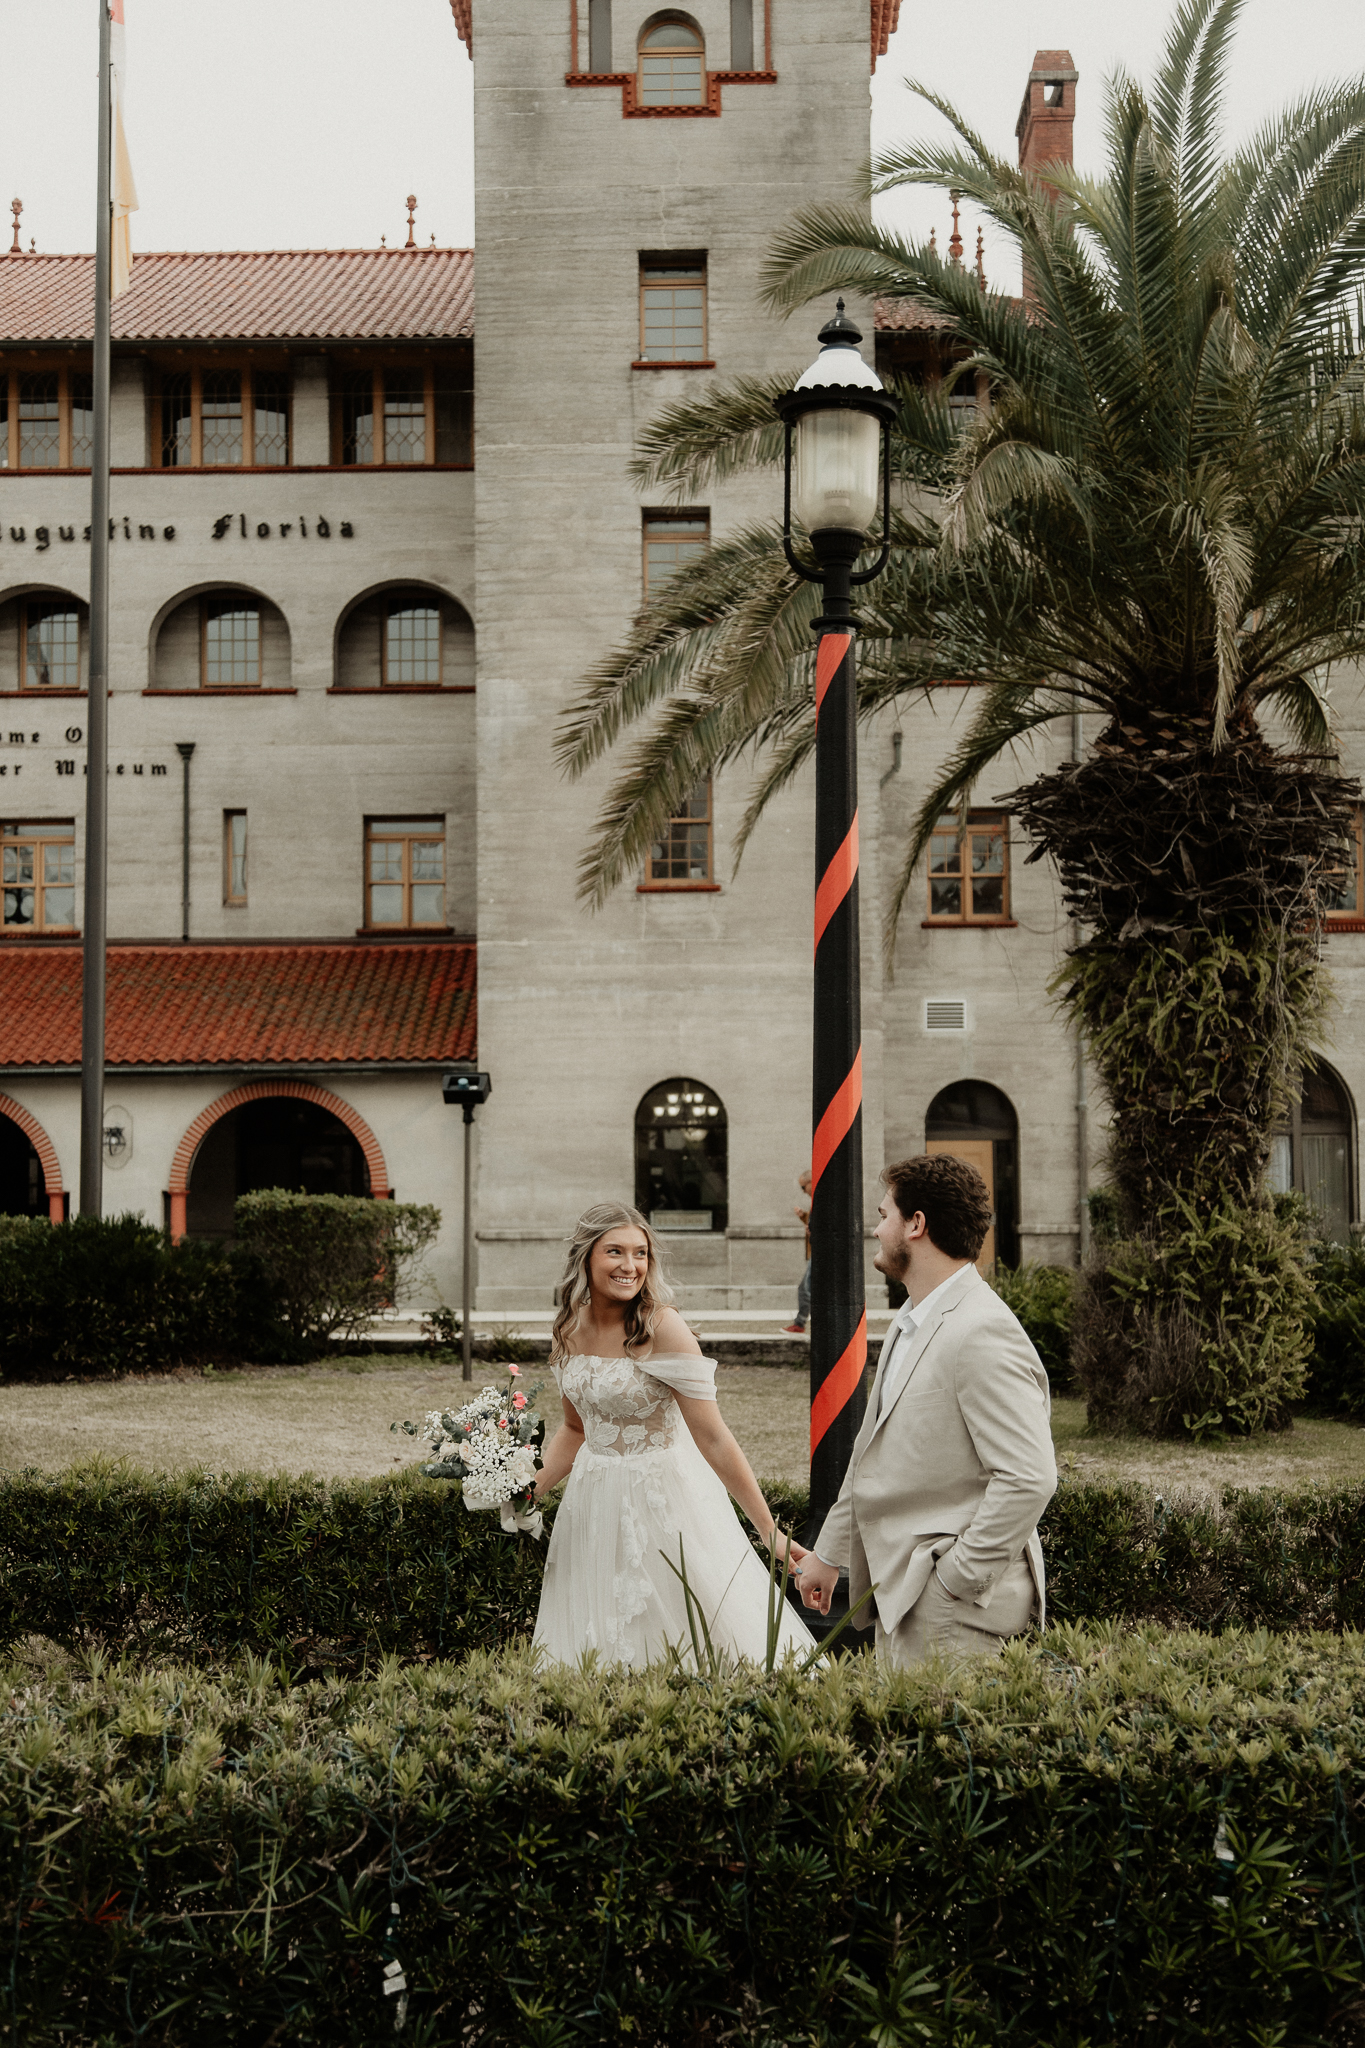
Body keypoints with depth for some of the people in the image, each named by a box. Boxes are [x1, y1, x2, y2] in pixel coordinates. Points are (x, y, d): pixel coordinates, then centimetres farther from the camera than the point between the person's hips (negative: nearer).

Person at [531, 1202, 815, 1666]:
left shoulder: (662, 1328, -18)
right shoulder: (570, 1331, 0)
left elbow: (712, 1439, -19)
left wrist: (770, 1531, -20)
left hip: (663, 1502, -6)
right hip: (593, 1505, 6)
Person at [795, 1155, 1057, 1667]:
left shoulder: (982, 1334, -20)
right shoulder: (908, 1324, 13)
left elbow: (1029, 1479, -26)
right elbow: (872, 1450, 22)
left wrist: (957, 1579, -20)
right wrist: (829, 1551, 24)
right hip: (900, 1591, 9)